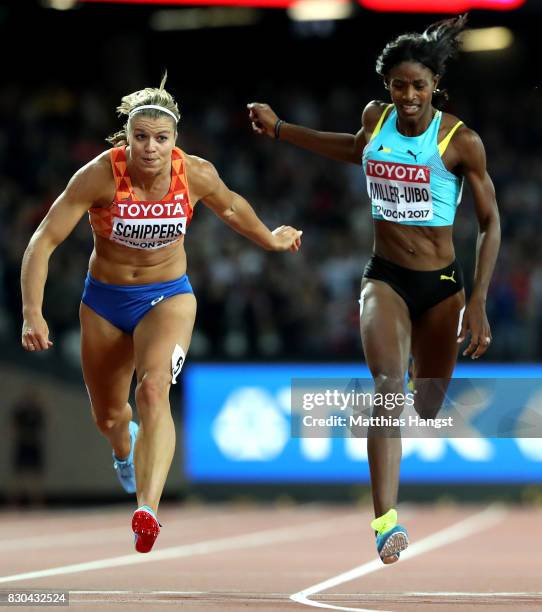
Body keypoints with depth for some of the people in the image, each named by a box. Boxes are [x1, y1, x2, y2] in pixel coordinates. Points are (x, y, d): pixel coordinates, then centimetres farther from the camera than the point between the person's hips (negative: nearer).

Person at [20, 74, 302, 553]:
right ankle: (126, 449, 56)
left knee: (154, 391, -28)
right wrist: (32, 313, -29)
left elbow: (230, 207, 8)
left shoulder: (196, 174, -16)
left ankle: (148, 511, -41)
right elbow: (44, 241, -20)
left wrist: (270, 240, 25)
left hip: (168, 296, -1)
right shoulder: (99, 176, -23)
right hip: (104, 300, 1)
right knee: (108, 416, 17)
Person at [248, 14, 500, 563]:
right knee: (389, 385, -22)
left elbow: (489, 223, -4)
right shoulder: (376, 118, 0)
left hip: (441, 285, 0)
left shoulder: (460, 140, -10)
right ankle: (386, 522, -33)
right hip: (385, 278, 0)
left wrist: (478, 303, -11)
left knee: (427, 408, 7)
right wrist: (278, 128, 25)